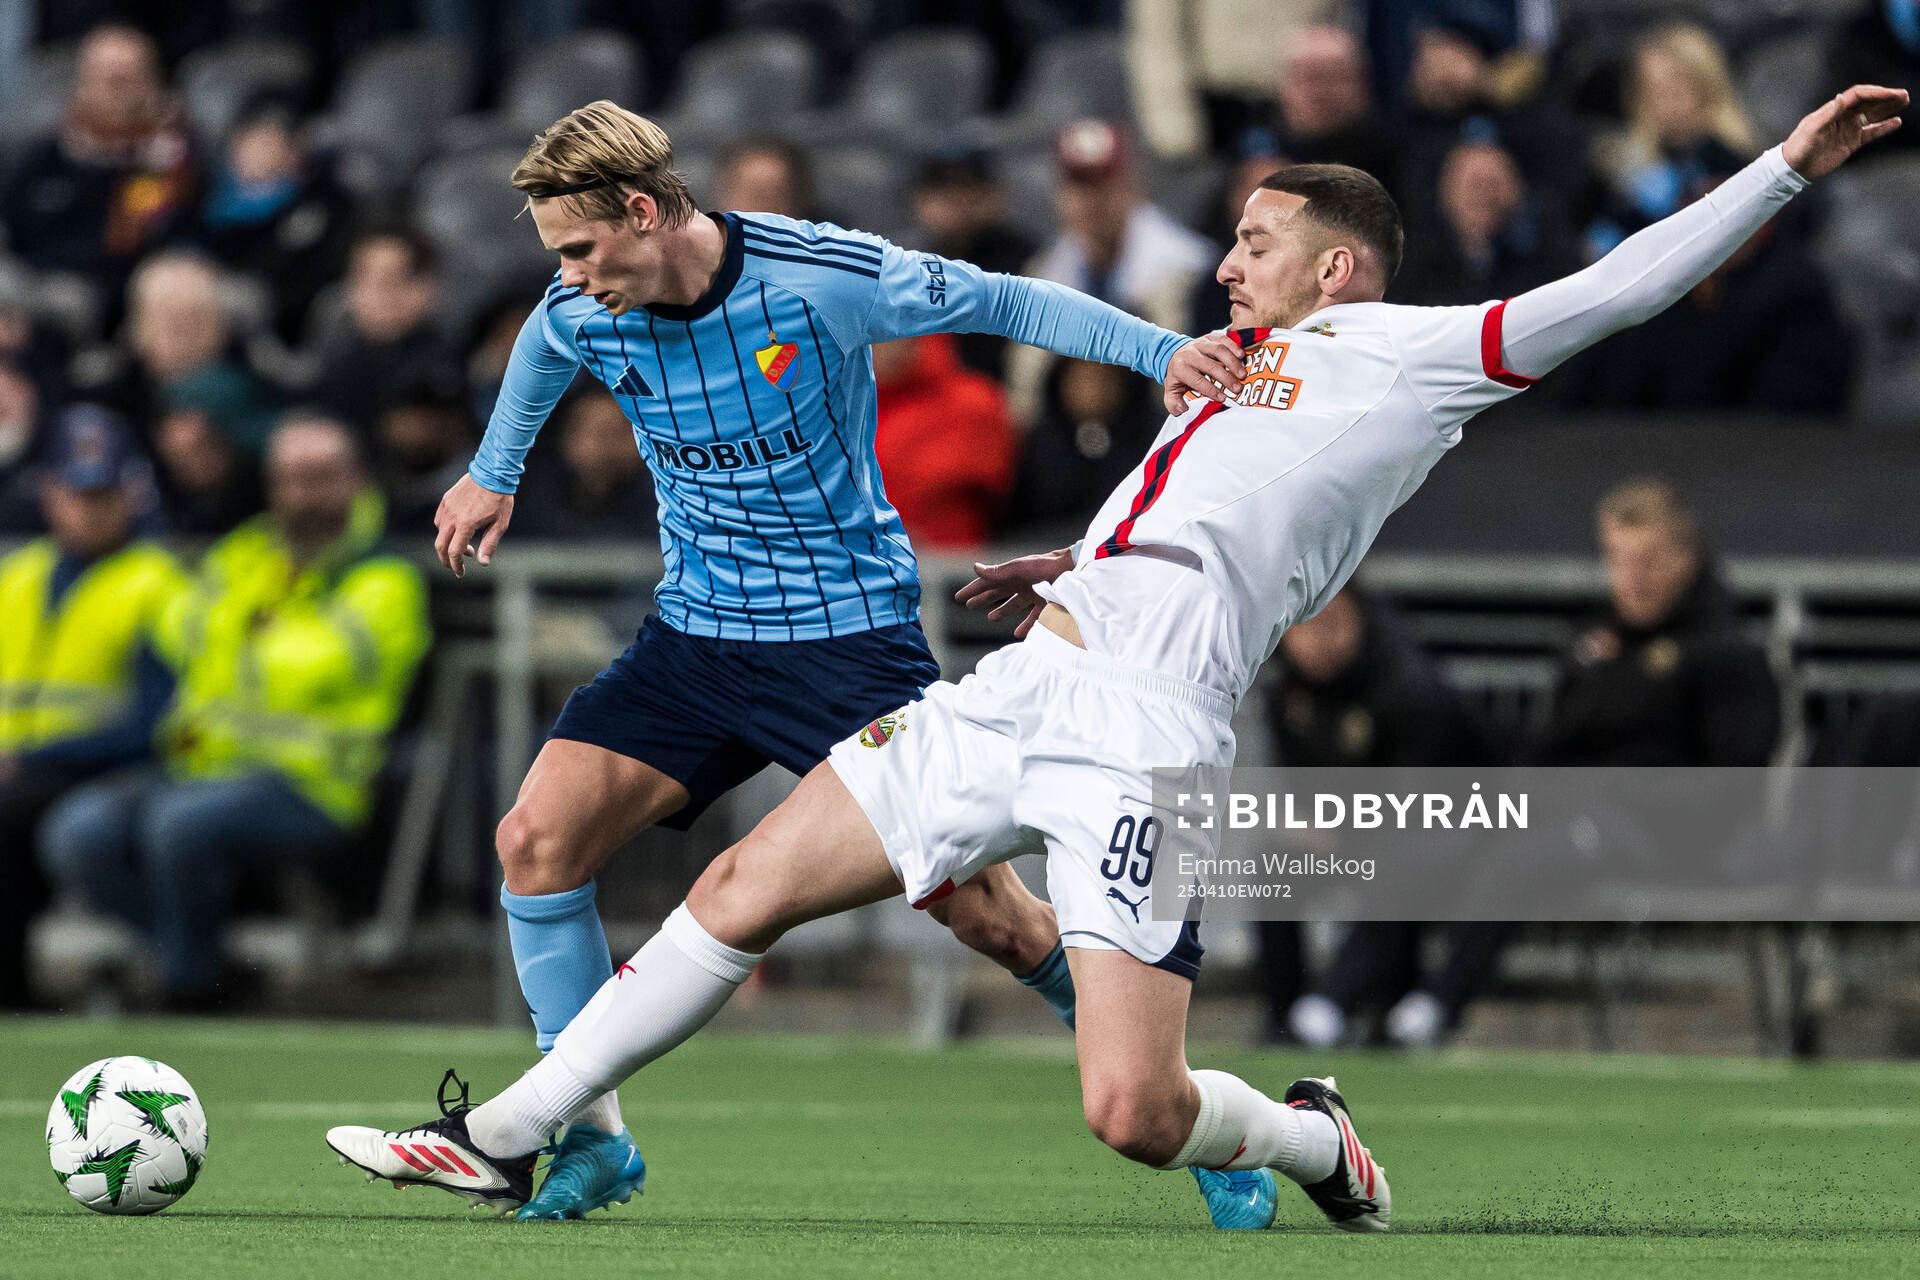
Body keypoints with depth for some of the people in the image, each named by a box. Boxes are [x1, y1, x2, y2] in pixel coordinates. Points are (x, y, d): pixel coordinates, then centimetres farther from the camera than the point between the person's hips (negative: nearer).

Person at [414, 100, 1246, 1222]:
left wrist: (1164, 351, -20)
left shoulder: (823, 277, -19)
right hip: (696, 631, 5)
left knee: (981, 905, -12)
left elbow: (1007, 303, -10)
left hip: (849, 631, -5)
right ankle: (593, 1141, 2)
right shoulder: (578, 317, -5)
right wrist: (493, 476, 34)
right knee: (537, 842, -10)